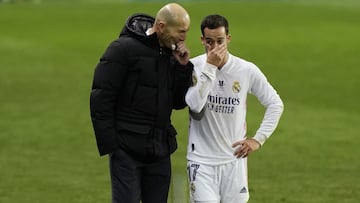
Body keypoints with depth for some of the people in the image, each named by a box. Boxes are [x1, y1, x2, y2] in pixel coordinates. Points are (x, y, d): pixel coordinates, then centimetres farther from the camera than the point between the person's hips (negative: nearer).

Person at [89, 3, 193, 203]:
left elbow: (179, 103, 12)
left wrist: (183, 67, -1)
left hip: (159, 153, 6)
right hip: (127, 151, -6)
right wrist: (109, 145, -15)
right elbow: (101, 99, -12)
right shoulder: (125, 49, -10)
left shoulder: (170, 54, 10)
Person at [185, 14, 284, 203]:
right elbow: (195, 105, -24)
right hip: (201, 159, -2)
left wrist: (258, 139, -1)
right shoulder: (193, 68, -8)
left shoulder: (247, 70, -3)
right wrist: (210, 67, -23)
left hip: (234, 159, 2)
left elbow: (275, 104, 8)